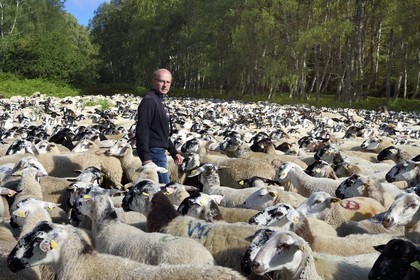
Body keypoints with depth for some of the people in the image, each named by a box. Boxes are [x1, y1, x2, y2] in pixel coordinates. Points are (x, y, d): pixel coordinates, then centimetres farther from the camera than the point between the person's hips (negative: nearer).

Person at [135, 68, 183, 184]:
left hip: (160, 151, 10)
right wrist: (145, 157, -28)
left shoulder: (160, 102, 18)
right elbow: (142, 131, -22)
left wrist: (174, 152, 23)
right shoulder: (149, 101, -14)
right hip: (153, 152, -10)